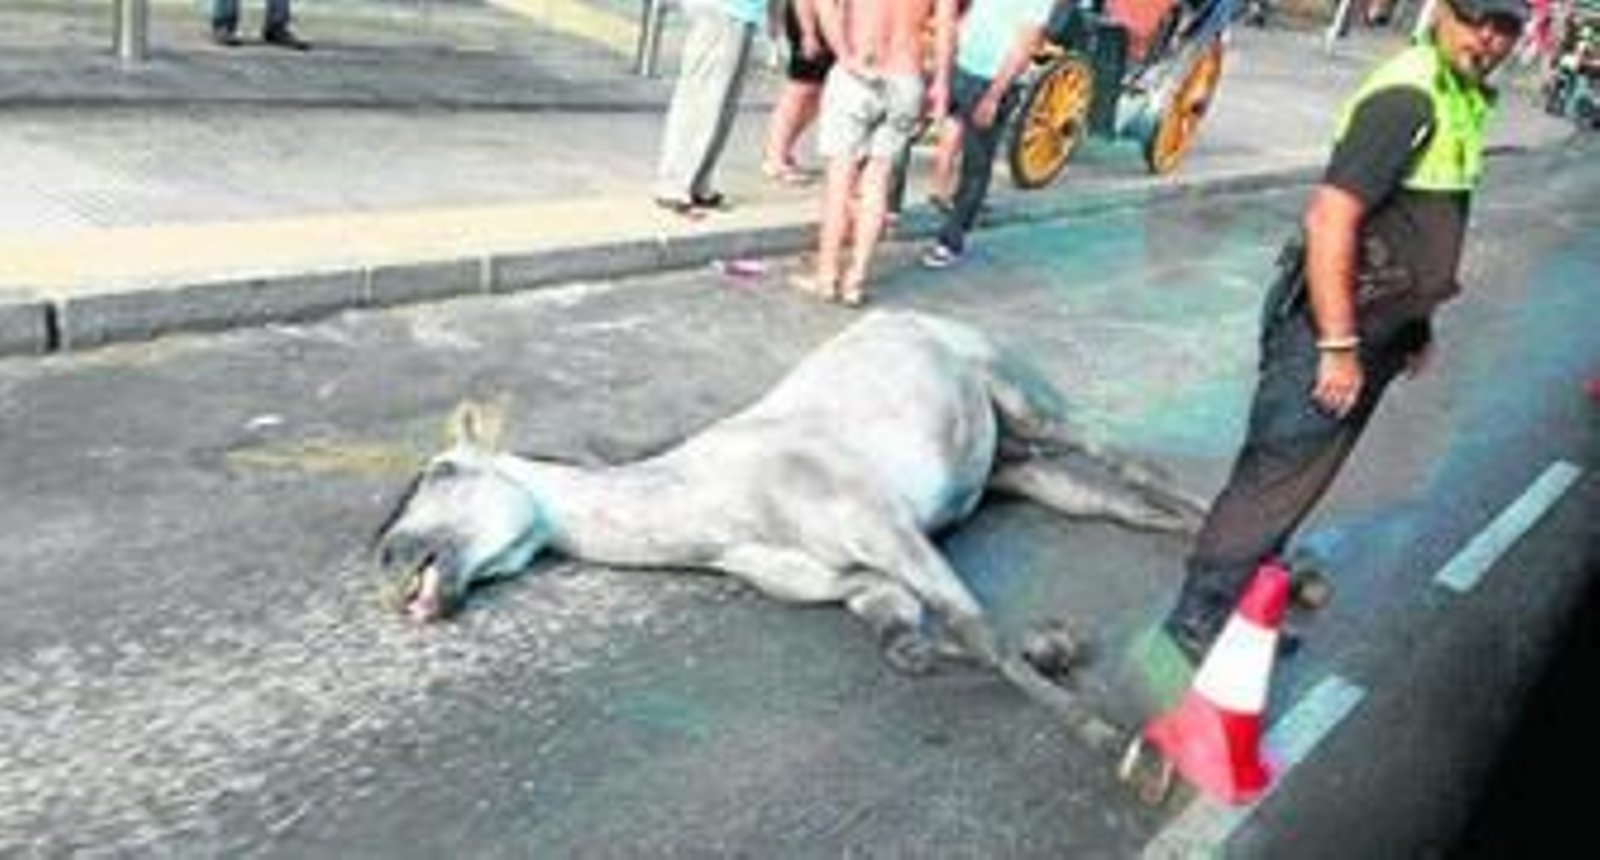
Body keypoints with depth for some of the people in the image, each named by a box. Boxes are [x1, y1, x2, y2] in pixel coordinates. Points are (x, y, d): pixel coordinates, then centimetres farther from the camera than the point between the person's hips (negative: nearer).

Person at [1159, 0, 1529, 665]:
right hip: (1327, 325, -9)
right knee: (1276, 480, -4)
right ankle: (1196, 620, 7)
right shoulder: (1407, 97, -20)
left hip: (1374, 327, 9)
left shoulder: (1467, 99, 10)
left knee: (1299, 478, 18)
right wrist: (1338, 348, -25)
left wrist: (1415, 324, 24)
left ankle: (1247, 601, 33)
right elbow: (1329, 220, -26)